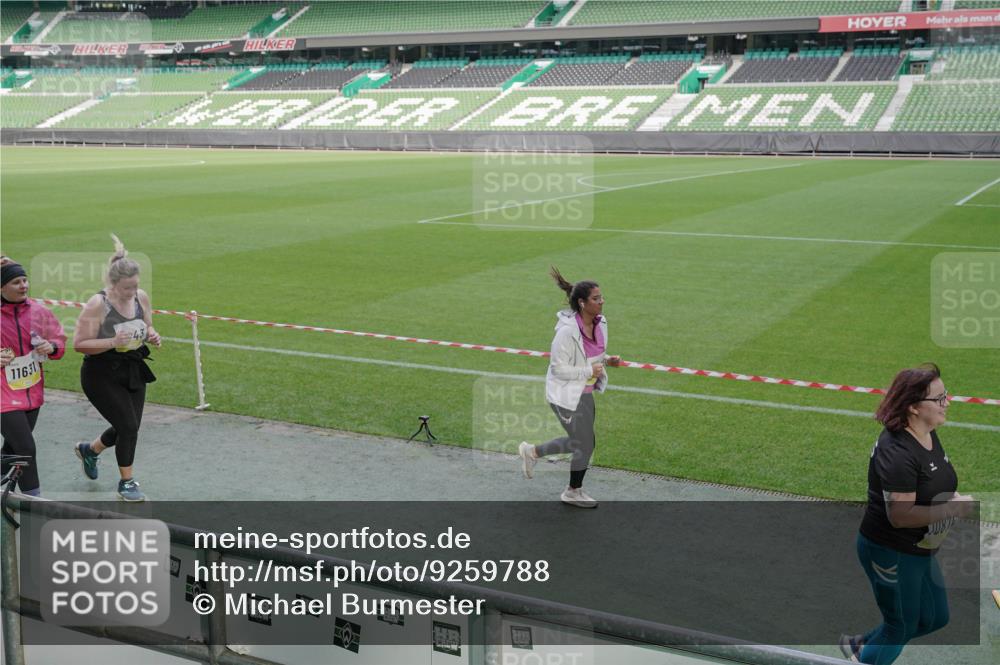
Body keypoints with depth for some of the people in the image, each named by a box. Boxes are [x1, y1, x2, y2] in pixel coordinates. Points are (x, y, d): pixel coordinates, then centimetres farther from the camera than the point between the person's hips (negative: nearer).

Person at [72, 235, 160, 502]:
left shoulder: (141, 297, -2)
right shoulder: (97, 304, -19)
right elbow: (79, 344, -18)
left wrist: (152, 336, -9)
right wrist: (113, 342, -30)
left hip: (133, 372, 6)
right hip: (102, 375, -6)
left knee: (128, 428, 13)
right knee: (129, 426, -9)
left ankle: (88, 450, 44)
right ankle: (126, 483, 11)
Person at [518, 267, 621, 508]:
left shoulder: (599, 324, -2)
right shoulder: (567, 332, -27)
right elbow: (559, 368, -22)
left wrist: (607, 360, -4)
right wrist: (590, 370, -23)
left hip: (585, 392, 8)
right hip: (567, 395, -8)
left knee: (578, 441, 20)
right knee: (585, 445, 5)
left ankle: (532, 451, 39)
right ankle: (573, 492, 29)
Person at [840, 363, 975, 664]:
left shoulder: (929, 435, 0)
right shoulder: (897, 452, -30)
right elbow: (900, 515, -31)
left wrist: (953, 497, -1)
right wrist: (953, 508, -24)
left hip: (919, 551, 9)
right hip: (891, 554, -9)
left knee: (936, 618, 22)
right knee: (903, 626, 10)